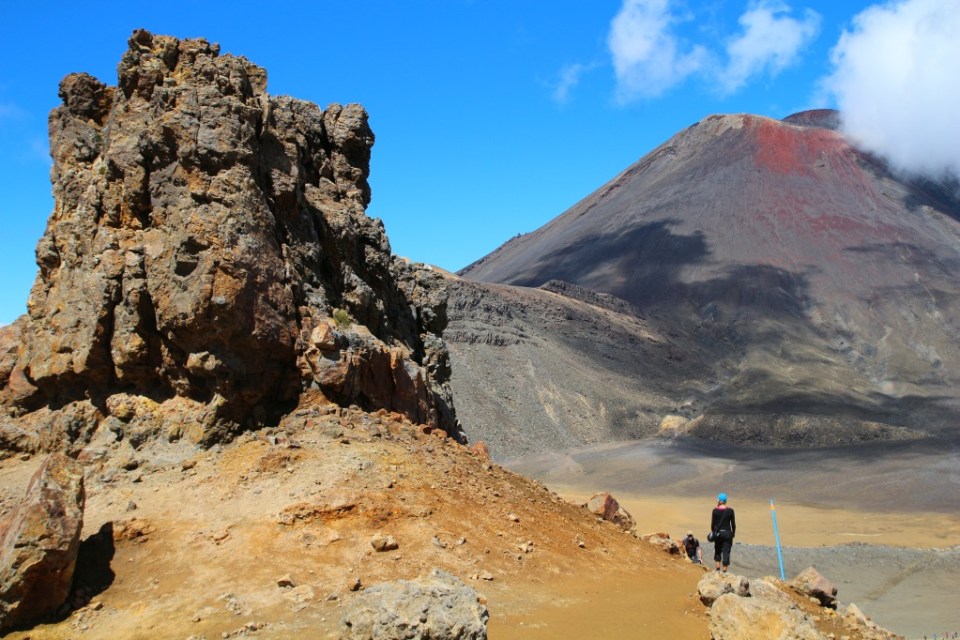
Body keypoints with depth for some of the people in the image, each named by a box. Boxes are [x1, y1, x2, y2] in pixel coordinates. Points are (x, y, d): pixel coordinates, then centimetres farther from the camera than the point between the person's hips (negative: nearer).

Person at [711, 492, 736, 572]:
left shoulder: (715, 511, -6)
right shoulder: (730, 511, -6)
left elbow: (712, 523, -1)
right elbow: (733, 523, -1)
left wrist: (713, 532, 13)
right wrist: (733, 532, 12)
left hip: (718, 533, 1)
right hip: (727, 533, -1)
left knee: (717, 551, 18)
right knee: (726, 552, 2)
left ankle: (718, 568, 13)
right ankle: (724, 570, 0)